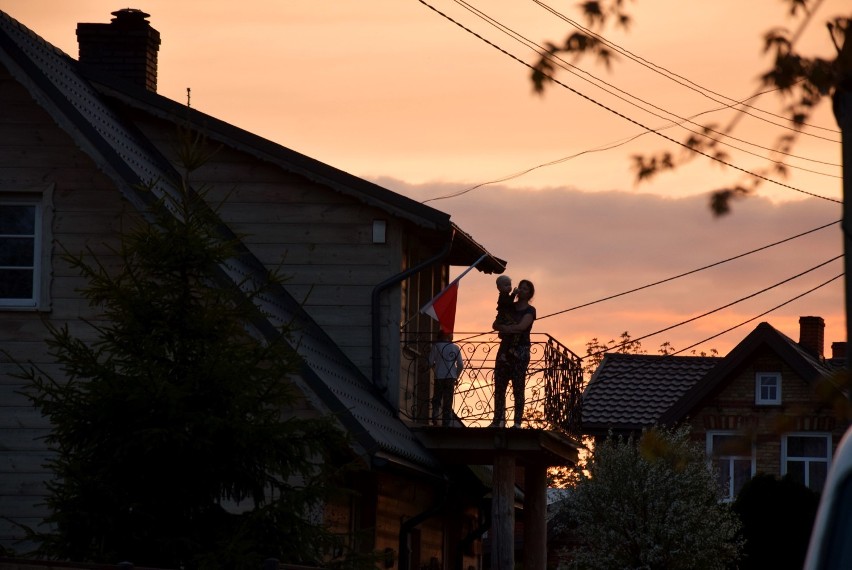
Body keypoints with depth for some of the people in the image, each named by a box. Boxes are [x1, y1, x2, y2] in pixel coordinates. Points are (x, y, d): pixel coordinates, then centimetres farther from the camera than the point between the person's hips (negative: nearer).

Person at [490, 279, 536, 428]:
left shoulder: (530, 310, 0)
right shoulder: (510, 307, 15)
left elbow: (521, 326, -16)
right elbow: (495, 324, 10)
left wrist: (502, 327, -10)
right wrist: (505, 328, -11)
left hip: (520, 351, -5)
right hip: (505, 349, 5)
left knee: (518, 388, -7)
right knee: (499, 387, 1)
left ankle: (517, 423, -6)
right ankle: (498, 420, 5)